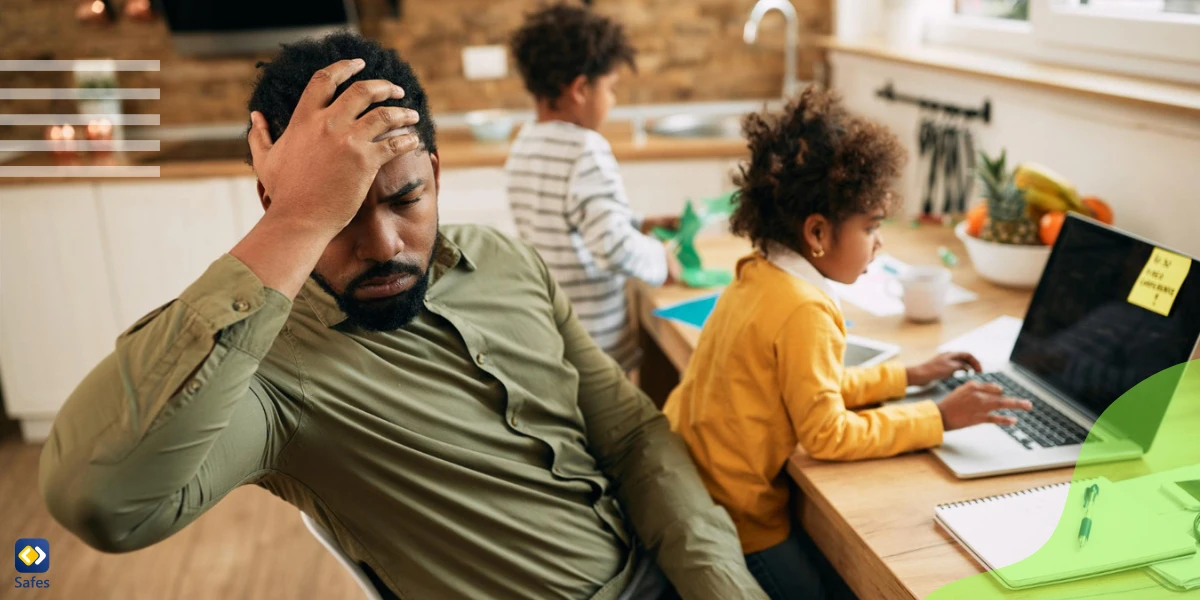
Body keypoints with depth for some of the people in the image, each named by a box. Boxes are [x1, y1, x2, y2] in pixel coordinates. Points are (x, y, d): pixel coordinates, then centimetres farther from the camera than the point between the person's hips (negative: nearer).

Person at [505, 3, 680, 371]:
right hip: (594, 344, -8)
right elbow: (617, 249, -27)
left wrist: (639, 226, 14)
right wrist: (660, 257, -8)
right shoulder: (585, 150, -19)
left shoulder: (523, 146, 6)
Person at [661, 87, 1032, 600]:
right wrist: (939, 418, -16)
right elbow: (827, 434, -22)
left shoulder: (757, 277, 3)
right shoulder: (805, 311, -25)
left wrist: (909, 377, 13)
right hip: (739, 525, -8)